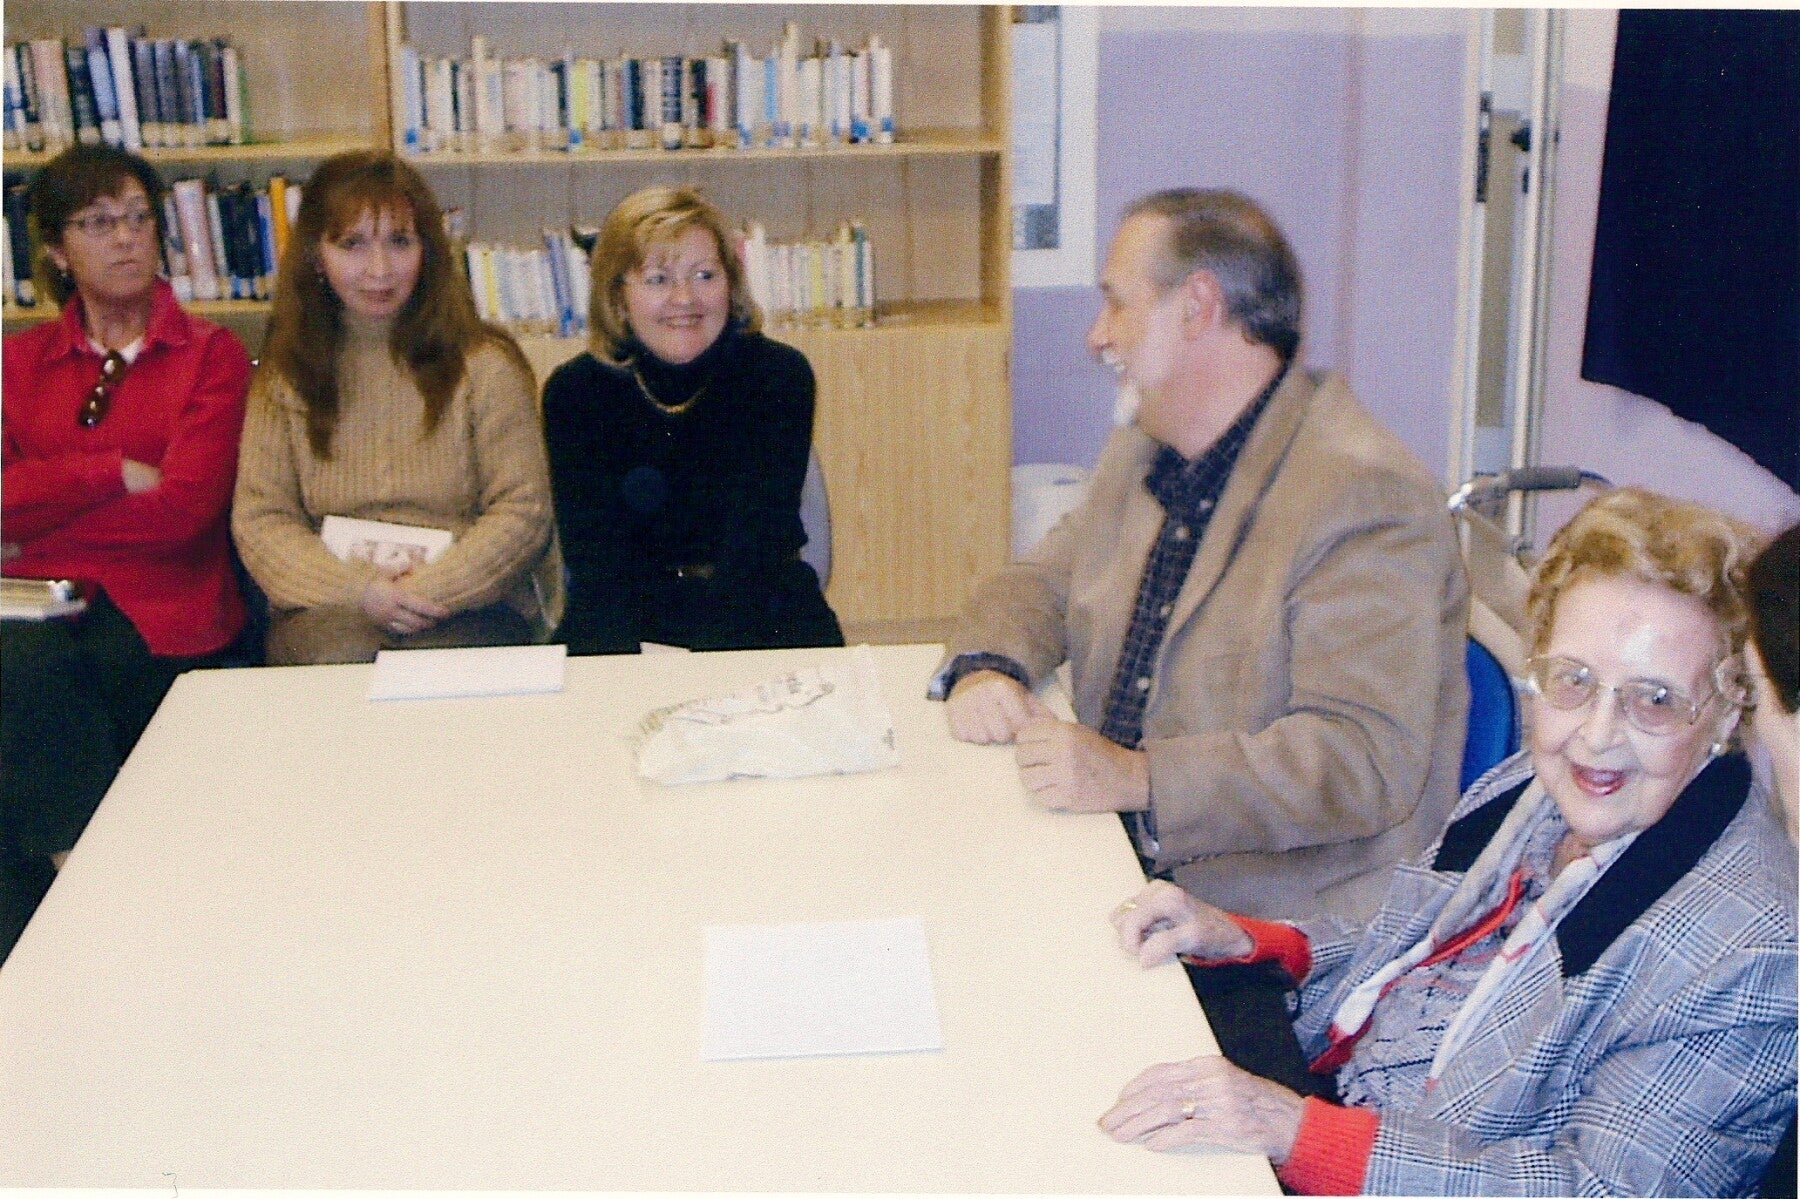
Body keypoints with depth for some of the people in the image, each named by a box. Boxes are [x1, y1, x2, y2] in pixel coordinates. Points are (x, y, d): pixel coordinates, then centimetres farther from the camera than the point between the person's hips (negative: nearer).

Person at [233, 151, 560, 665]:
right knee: (338, 654, -33)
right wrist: (356, 589, -14)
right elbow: (259, 518, 4)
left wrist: (426, 589, -16)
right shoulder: (285, 375, 9)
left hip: (469, 605, -1)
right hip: (331, 607, 1)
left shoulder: (484, 365, 3)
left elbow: (522, 510, -1)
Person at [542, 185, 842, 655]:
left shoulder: (779, 375, -6)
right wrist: (624, 662, -30)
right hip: (631, 612, 0)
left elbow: (759, 533, -15)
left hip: (759, 606, 0)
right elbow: (592, 550, -12)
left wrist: (715, 659, -30)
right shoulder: (574, 392, -3)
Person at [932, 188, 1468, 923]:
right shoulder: (1140, 462, 14)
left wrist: (1137, 778, -31)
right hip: (1114, 874, 8)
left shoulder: (1366, 497, -16)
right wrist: (985, 666, -1)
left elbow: (1369, 759, -24)